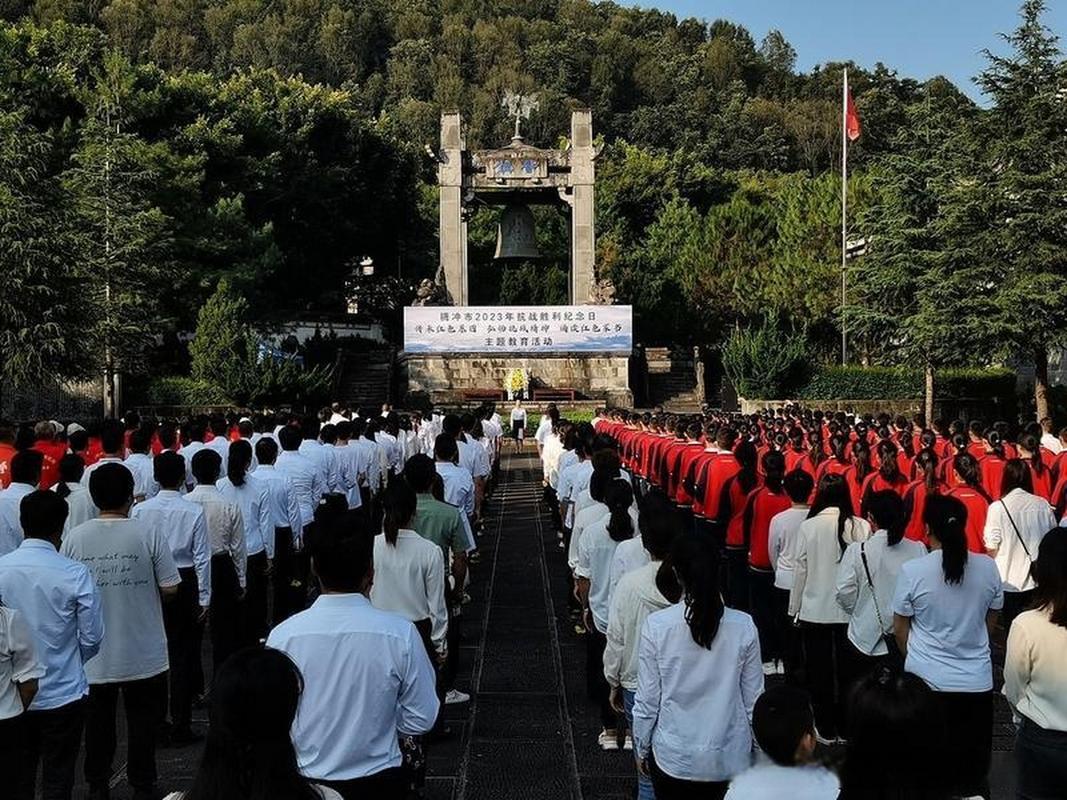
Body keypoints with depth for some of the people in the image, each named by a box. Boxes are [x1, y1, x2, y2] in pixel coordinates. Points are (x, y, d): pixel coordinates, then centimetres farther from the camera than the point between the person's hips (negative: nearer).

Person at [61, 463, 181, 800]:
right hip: (143, 652, -2)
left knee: (98, 721, 17)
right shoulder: (147, 535, -15)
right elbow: (170, 588, -12)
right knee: (142, 721, 13)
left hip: (94, 653, 2)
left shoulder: (75, 538, -9)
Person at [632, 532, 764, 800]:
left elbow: (647, 700, -8)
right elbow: (753, 699, -2)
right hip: (729, 758, 1)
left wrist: (641, 749, 8)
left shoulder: (656, 626, -16)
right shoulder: (744, 627, -12)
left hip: (672, 758, -1)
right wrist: (757, 748, 14)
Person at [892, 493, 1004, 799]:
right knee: (973, 767, 15)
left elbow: (900, 630, -2)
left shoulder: (912, 570, -14)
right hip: (977, 681, 2)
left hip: (927, 681, -2)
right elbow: (990, 621, 9)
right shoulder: (988, 567, -7)